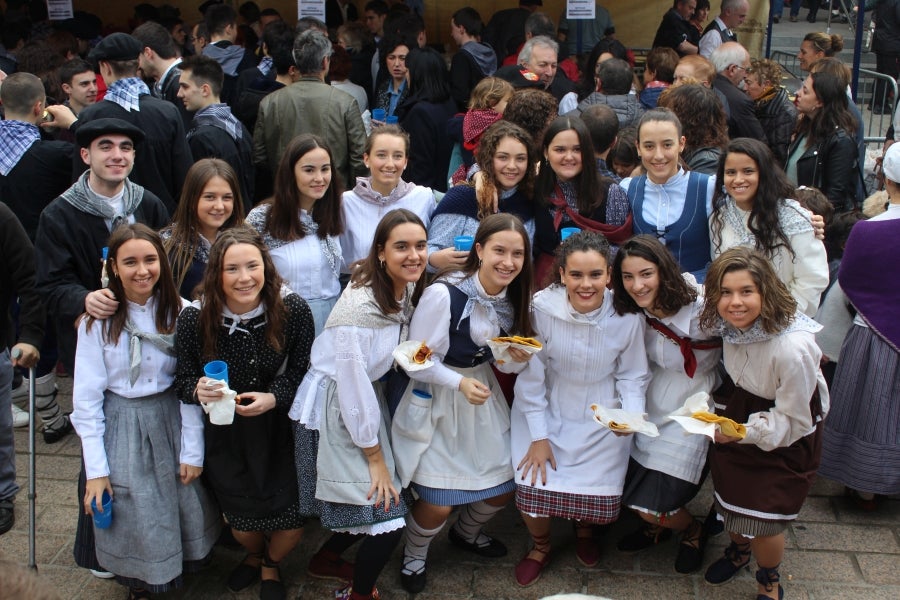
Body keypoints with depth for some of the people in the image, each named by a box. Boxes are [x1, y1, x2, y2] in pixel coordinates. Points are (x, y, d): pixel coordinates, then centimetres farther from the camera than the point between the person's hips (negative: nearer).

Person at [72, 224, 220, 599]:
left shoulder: (179, 313, -7)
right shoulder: (98, 321, -11)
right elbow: (86, 397, -8)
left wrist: (192, 451, -7)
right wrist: (95, 469, -10)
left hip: (172, 422, 2)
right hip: (120, 428, -1)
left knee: (187, 508, 8)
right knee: (134, 522, 6)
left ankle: (184, 570, 37)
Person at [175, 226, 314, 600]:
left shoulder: (293, 310, -20)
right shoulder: (194, 319, -18)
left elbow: (301, 371, -9)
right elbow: (183, 381, -7)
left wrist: (272, 398, -26)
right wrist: (199, 390, -29)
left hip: (278, 430, 0)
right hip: (225, 436, 0)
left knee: (293, 523, 2)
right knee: (243, 523, 11)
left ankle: (270, 564, 42)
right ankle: (255, 554, 53)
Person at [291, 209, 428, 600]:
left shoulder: (409, 289, -1)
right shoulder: (360, 305, -26)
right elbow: (352, 385, -23)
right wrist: (375, 458, -15)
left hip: (368, 399, 8)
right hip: (333, 410, -8)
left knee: (372, 506, 14)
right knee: (387, 521, -5)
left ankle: (328, 558, 42)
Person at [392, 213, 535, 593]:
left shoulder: (513, 298, -5)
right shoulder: (444, 294, -27)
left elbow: (505, 364, 4)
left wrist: (519, 361, -18)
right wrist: (460, 383, -32)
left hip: (483, 395, 7)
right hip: (435, 402, -6)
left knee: (504, 488, 13)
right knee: (438, 505, -7)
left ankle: (466, 533, 47)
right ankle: (414, 556, 29)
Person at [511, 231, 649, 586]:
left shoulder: (626, 317, -17)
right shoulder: (542, 307, -20)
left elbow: (632, 376, -3)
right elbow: (531, 374, -11)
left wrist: (632, 415, -22)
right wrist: (538, 436, -8)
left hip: (602, 422, 1)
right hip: (548, 413, 0)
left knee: (601, 503, -6)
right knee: (532, 490, -12)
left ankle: (584, 529, 36)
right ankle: (540, 545, 25)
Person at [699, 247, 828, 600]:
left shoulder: (793, 349, -35)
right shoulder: (732, 322, -17)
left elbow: (793, 421, -24)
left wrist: (747, 431, -35)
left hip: (786, 434, -5)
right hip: (739, 408, 6)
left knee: (762, 519, -1)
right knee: (729, 494, 18)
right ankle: (738, 549, 51)